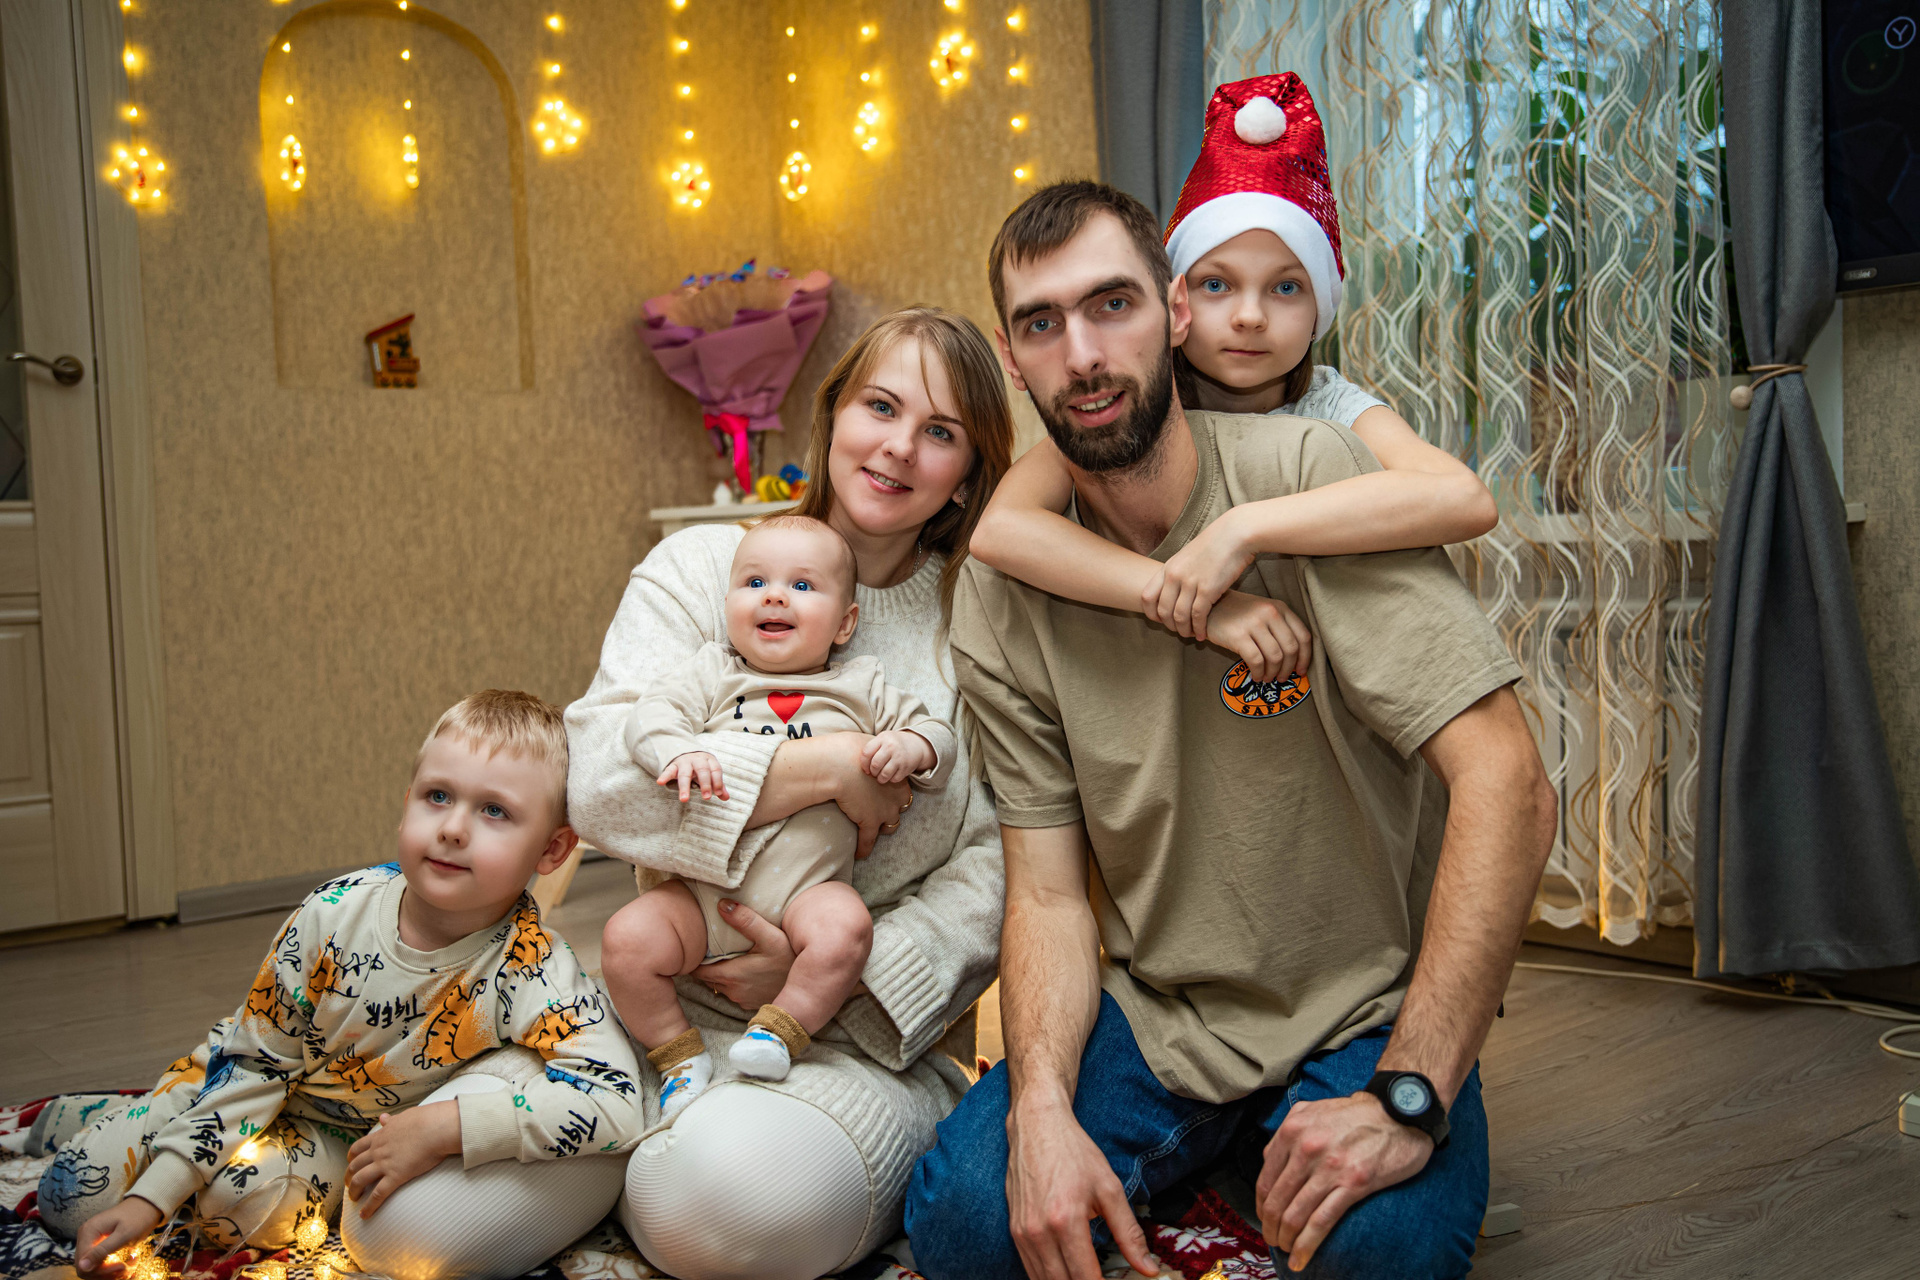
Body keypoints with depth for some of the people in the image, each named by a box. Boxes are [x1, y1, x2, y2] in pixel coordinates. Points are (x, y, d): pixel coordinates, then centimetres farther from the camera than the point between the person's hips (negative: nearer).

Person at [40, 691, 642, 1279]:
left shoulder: (530, 966, -32)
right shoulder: (334, 915, -24)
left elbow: (615, 1101, -43)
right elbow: (254, 1064, -12)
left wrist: (440, 1127, -44)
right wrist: (152, 1197, -17)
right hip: (270, 1085, 2)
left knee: (239, 1203, -29)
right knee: (77, 1195, 0)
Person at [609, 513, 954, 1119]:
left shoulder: (861, 687, 10)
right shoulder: (712, 673, 9)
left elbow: (937, 735, 12)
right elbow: (650, 715, -4)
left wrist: (910, 748, -12)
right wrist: (678, 752, -26)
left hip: (807, 889, -1)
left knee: (844, 926, -32)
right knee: (629, 937, -20)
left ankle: (780, 1030, -8)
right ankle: (679, 1053, 3)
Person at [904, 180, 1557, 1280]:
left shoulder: (1311, 478, -16)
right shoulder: (1000, 593, -3)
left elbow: (1508, 786, -23)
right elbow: (1049, 891, -3)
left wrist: (1408, 1098, -28)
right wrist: (1040, 1106, -22)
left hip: (1366, 1016, -2)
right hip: (1150, 1021, 3)